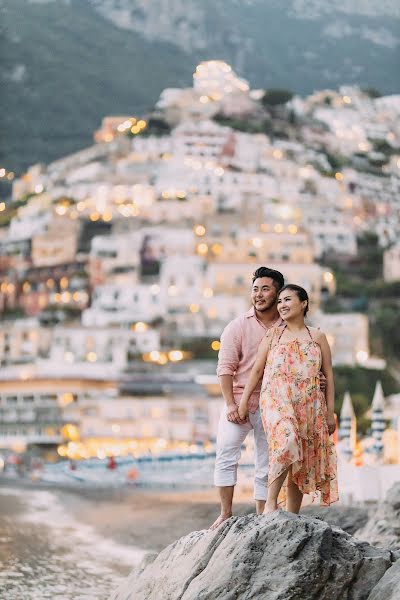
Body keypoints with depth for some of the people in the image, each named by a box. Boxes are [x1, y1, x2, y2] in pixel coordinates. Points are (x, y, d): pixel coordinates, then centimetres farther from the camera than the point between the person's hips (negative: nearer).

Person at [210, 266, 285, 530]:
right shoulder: (238, 326, -2)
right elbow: (225, 368, -5)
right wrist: (231, 404, -12)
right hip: (239, 401, -2)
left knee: (268, 467, 5)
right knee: (226, 455, -11)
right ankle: (226, 514, -3)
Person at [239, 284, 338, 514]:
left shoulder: (318, 337, 9)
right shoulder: (273, 335, 10)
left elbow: (329, 376, 9)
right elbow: (257, 370, 10)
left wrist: (330, 412, 4)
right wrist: (244, 401, 5)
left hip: (309, 406, 2)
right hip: (277, 401, -2)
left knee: (301, 462, 2)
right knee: (286, 442, -30)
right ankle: (271, 502, -25)